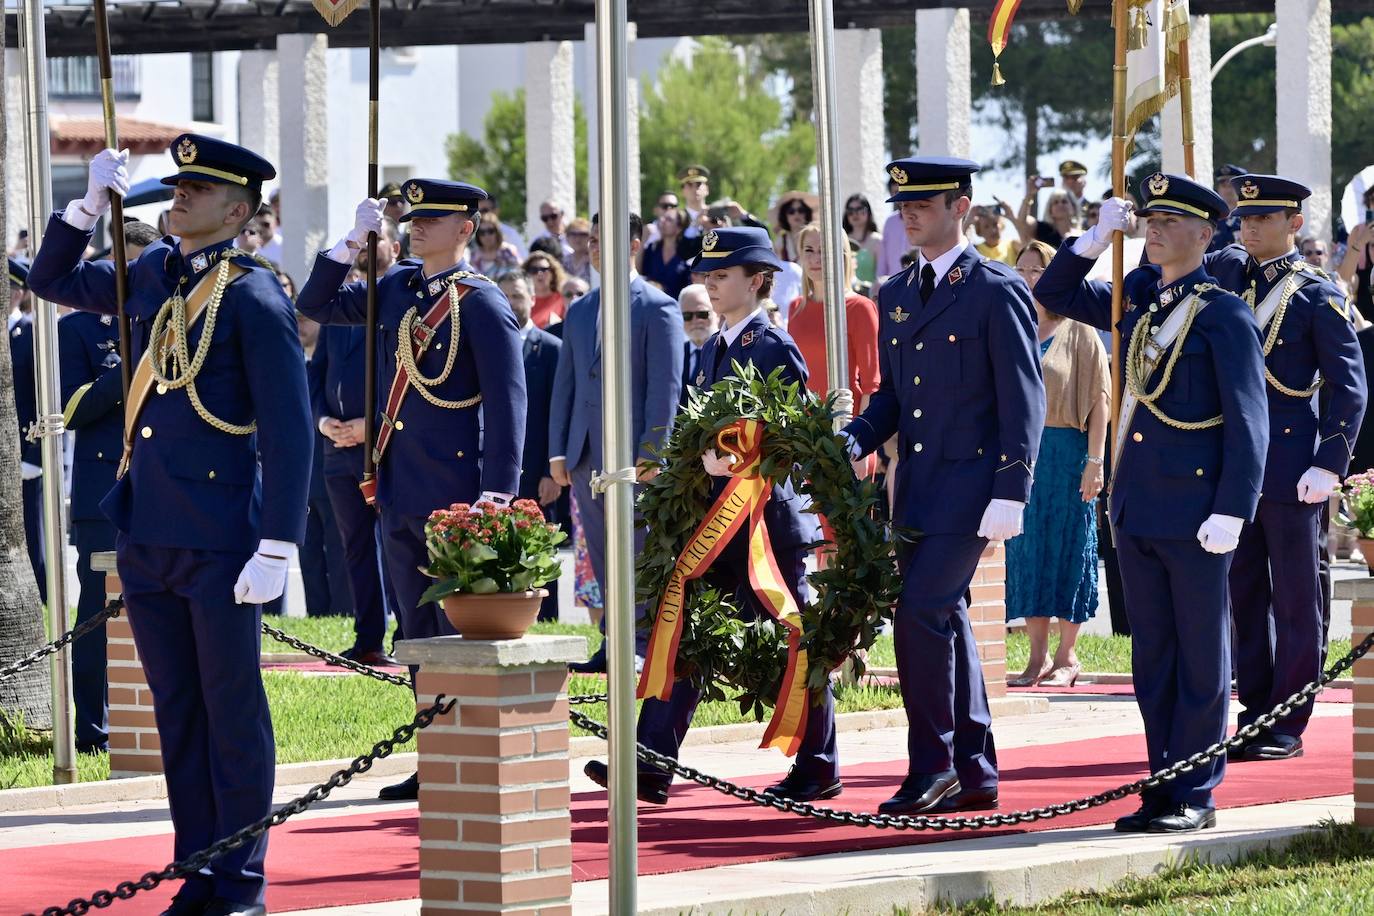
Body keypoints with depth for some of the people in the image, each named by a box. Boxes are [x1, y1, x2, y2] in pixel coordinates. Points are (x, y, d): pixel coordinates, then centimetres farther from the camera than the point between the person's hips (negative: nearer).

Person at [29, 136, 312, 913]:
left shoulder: (254, 297, -10)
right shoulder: (153, 273, 11)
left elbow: (290, 431, -13)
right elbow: (52, 280, 25)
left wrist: (277, 550, -17)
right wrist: (91, 203, 9)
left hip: (220, 542, -7)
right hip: (147, 535, 7)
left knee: (233, 714, 1)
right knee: (178, 714, 11)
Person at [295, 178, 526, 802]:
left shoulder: (482, 304, -10)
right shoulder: (397, 286, 11)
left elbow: (507, 400, -14)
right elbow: (316, 306, 19)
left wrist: (499, 494, -20)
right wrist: (353, 242, 5)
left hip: (454, 488, -7)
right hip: (398, 491, 7)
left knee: (462, 632, -5)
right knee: (419, 633, 10)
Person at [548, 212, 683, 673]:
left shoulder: (658, 309, -2)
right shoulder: (579, 311, 16)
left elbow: (666, 386, -8)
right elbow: (565, 384, 17)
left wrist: (651, 454, -14)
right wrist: (558, 451, 9)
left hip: (632, 453, -6)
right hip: (586, 456, 6)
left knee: (640, 553, -4)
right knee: (604, 559, 7)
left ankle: (643, 645, 0)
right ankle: (613, 644, 11)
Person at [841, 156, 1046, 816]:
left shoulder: (996, 292, -8)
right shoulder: (895, 296, 14)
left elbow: (1023, 400, -10)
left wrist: (1010, 495, -17)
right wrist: (852, 442, -1)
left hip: (970, 484, -7)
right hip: (916, 488, 7)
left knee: (920, 617, -15)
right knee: (946, 623, 9)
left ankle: (932, 767, -7)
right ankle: (974, 774, 16)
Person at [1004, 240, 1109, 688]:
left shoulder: (1079, 333, -1)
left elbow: (1098, 399, -4)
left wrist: (1094, 461, -11)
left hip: (1066, 450, -4)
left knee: (1067, 549, -1)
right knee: (1026, 550, 4)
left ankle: (1067, 655, 6)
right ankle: (1038, 656, 9)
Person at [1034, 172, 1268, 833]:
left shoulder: (1225, 315, -8)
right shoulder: (1137, 301, 12)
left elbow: (1248, 423, -11)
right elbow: (1054, 294, 21)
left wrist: (1230, 512, -17)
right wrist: (1098, 237, 6)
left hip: (1196, 516, -7)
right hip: (1136, 508, 7)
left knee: (1201, 657, 1)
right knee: (1152, 657, 10)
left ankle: (1195, 796, 5)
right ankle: (1164, 789, 16)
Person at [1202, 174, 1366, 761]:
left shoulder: (1317, 295, -4)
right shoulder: (1226, 273, 11)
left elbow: (1349, 386, -6)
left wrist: (1330, 466, -13)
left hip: (1292, 469, -5)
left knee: (1295, 601, 1)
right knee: (1245, 596, 10)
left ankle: (1288, 727, 4)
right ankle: (1255, 711, 17)